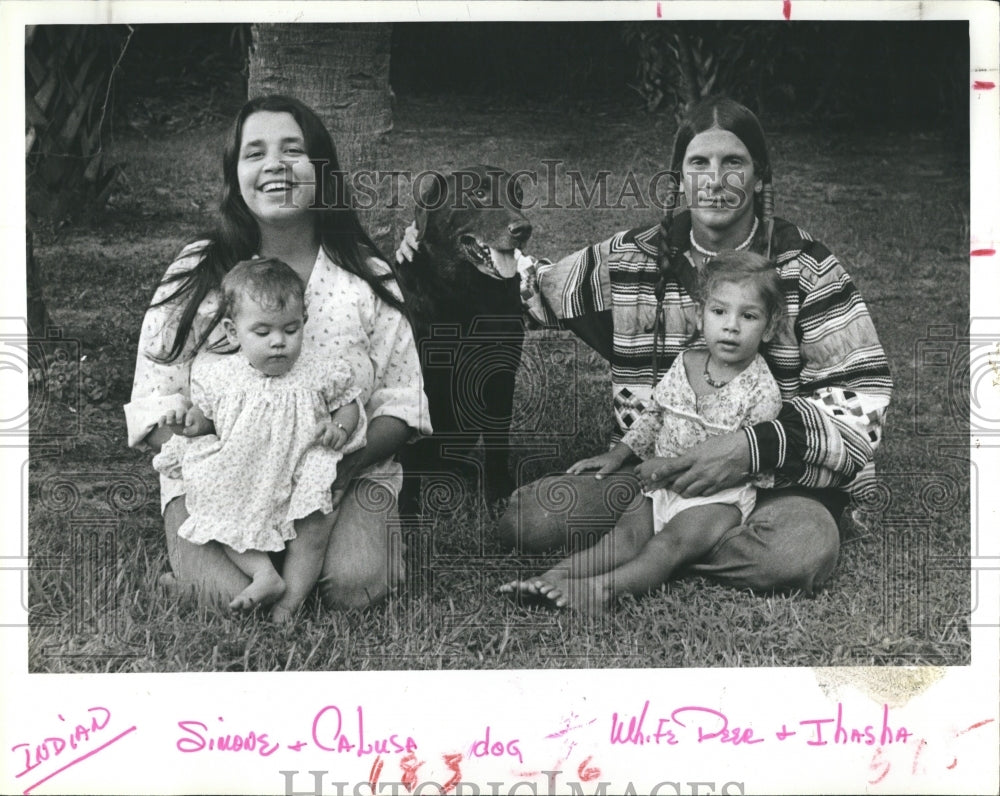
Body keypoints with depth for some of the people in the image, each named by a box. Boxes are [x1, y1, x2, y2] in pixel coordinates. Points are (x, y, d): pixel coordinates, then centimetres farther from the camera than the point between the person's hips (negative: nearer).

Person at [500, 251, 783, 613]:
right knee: (626, 531, -15)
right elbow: (655, 413, 21)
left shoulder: (762, 390, -11)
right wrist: (619, 453, 12)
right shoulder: (686, 363, 7)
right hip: (663, 485, 5)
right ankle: (555, 576, -34)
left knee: (673, 540, -28)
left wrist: (673, 465, -18)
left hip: (720, 494, -5)